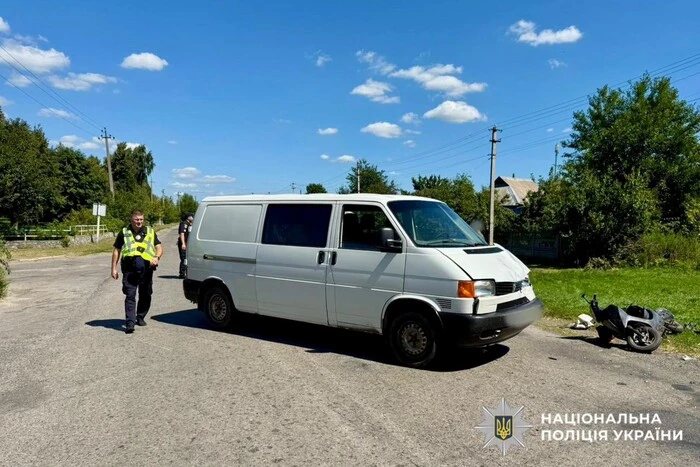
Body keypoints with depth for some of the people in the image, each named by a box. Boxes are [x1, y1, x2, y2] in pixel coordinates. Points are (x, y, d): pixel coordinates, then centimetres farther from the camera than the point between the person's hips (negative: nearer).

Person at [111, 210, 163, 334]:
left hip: (146, 269, 2)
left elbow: (159, 247, 10)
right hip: (129, 269, -2)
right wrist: (114, 268, 6)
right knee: (130, 296, -8)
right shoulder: (124, 232, 9)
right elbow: (116, 250, 12)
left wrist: (157, 257, -11)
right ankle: (130, 322, -10)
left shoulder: (150, 231, 11)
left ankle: (140, 317, 30)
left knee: (145, 295, 12)